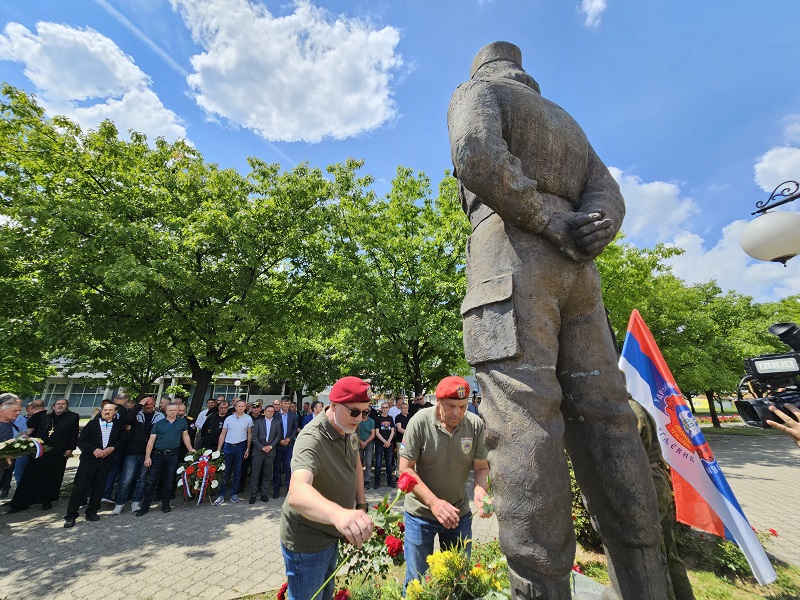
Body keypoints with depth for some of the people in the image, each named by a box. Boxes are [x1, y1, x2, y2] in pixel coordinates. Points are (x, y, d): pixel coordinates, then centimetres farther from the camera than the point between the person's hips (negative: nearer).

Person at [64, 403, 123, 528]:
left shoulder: (119, 425, 6)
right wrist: (93, 450, -12)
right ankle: (70, 516, 10)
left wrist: (112, 448, -9)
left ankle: (91, 512, 20)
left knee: (99, 488, 6)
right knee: (80, 487, -2)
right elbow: (81, 440, 1)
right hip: (89, 458, -1)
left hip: (106, 460, 1)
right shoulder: (93, 423, 4)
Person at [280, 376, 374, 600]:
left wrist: (361, 506, 3)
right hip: (306, 541, -7)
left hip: (331, 534, 8)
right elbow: (297, 493, -51)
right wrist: (338, 513, -68)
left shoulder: (349, 429, -7)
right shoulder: (312, 438, -34)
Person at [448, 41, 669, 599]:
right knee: (603, 416, 3)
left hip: (513, 255, -6)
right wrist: (591, 224, 1)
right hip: (577, 268, 7)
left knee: (523, 422, -14)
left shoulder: (475, 90, 18)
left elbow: (479, 158, -7)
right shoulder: (565, 117, 36)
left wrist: (552, 222, -4)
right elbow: (607, 192, 20)